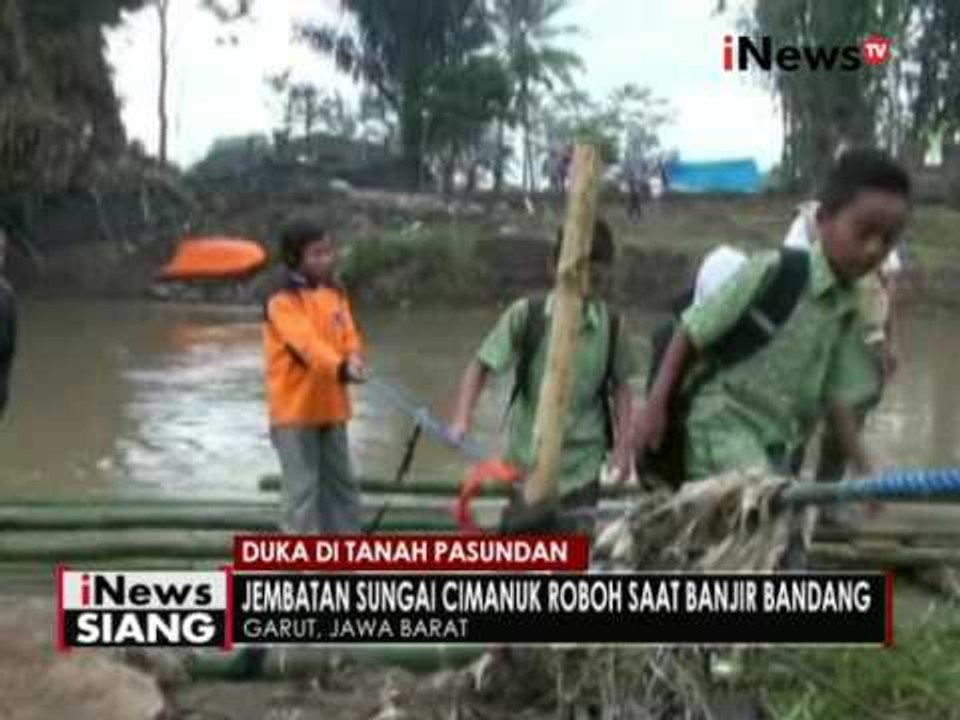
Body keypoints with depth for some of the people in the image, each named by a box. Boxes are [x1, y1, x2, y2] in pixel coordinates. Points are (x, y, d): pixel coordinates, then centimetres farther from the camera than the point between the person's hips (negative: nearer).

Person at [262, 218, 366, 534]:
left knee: (340, 482, 15)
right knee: (302, 487, -5)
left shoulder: (336, 294, 9)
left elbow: (349, 337, 3)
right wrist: (341, 367, -43)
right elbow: (306, 343, -28)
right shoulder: (282, 302, -14)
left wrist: (353, 361, -20)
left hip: (330, 405, 7)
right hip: (295, 408, -7)